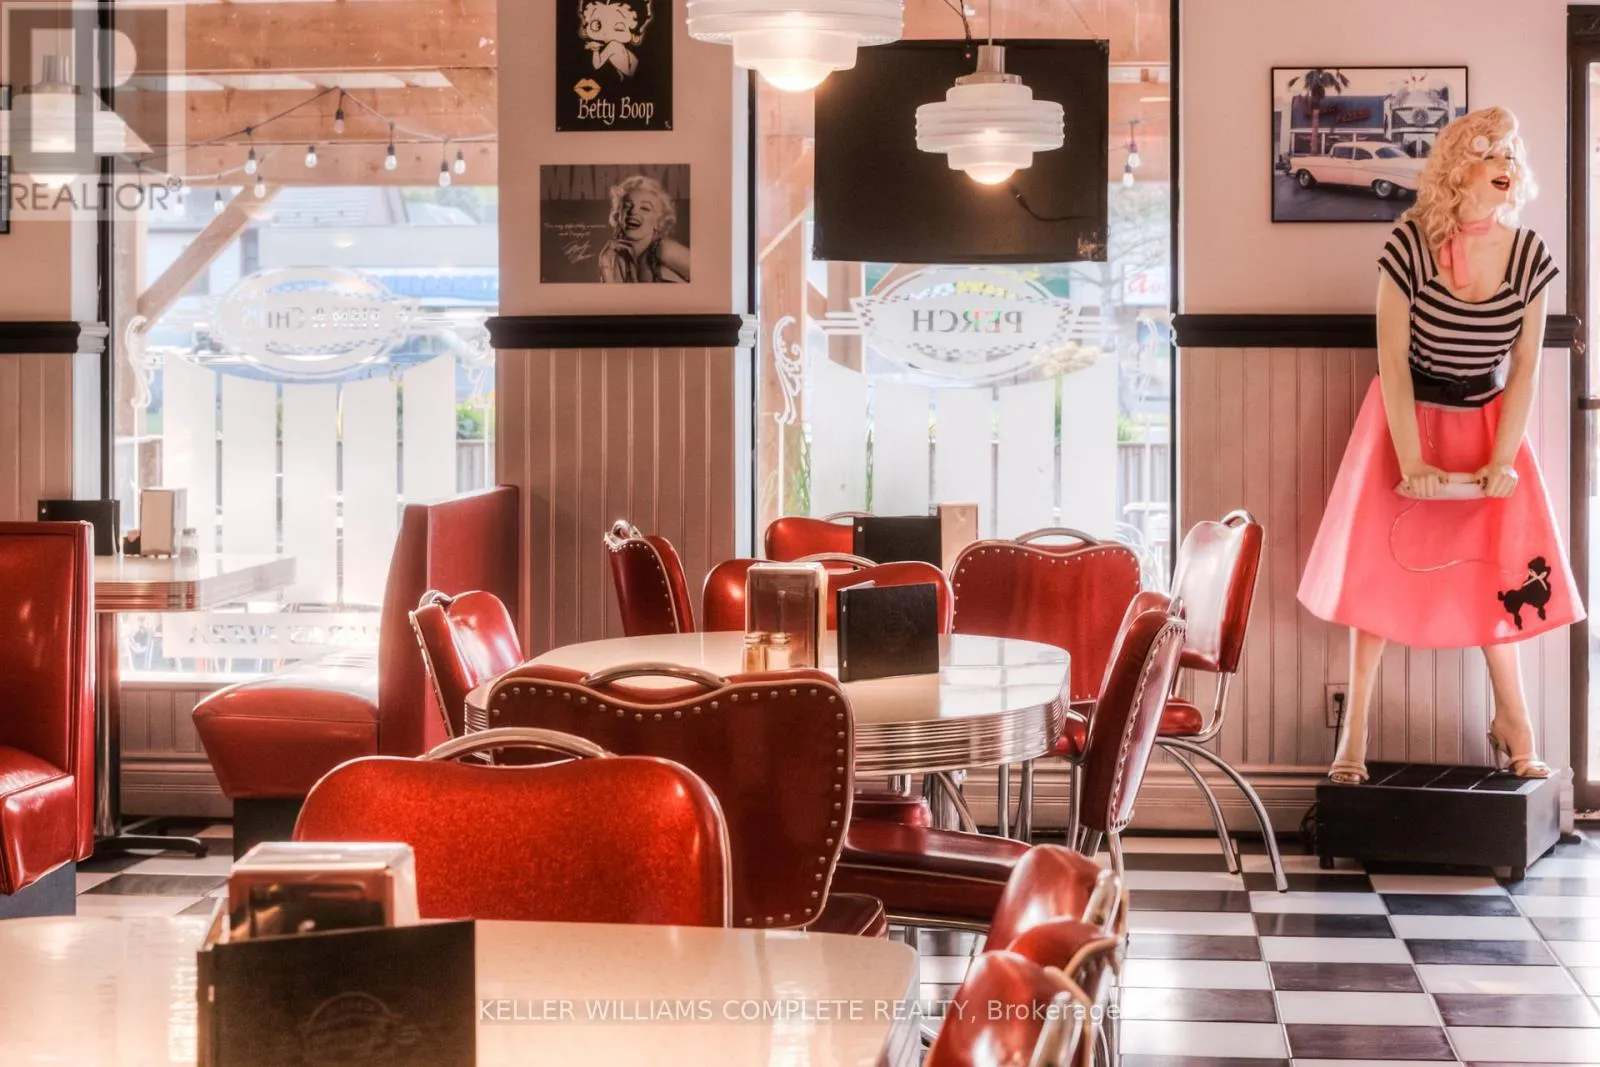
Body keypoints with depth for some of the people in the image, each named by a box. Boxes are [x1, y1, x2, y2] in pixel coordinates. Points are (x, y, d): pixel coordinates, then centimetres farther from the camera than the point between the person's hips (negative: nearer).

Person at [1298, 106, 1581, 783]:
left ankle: (1512, 724, 16)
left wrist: (1502, 459, -14)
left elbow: (1525, 366, -6)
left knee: (1498, 571, 3)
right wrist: (1412, 461, -20)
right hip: (1409, 417, -2)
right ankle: (1355, 731, 7)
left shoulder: (1530, 258, -11)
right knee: (1380, 567, 0)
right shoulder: (1408, 246, -19)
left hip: (1487, 420, 2)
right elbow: (1391, 359, -17)